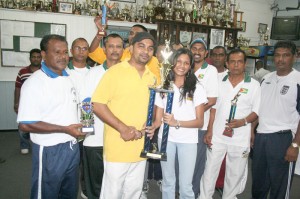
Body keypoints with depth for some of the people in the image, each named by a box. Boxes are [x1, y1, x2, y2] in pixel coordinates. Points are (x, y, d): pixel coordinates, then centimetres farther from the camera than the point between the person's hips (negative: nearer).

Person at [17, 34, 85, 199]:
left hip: (73, 147, 7)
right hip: (50, 151, -7)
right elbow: (25, 124, -21)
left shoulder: (68, 78, 7)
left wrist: (80, 123, 4)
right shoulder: (34, 83, -16)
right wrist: (65, 129, -21)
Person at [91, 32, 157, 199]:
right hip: (118, 147, -5)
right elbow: (97, 104, -13)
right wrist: (122, 128, -19)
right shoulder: (115, 72, -9)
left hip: (140, 147, 6)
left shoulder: (152, 77, 9)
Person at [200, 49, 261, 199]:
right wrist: (209, 131, 2)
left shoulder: (254, 85, -2)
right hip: (217, 136, 2)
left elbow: (257, 111, 0)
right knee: (209, 171, 8)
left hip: (240, 139, -1)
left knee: (235, 174, 11)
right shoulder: (220, 82, 6)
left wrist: (243, 121, -20)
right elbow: (214, 108, 8)